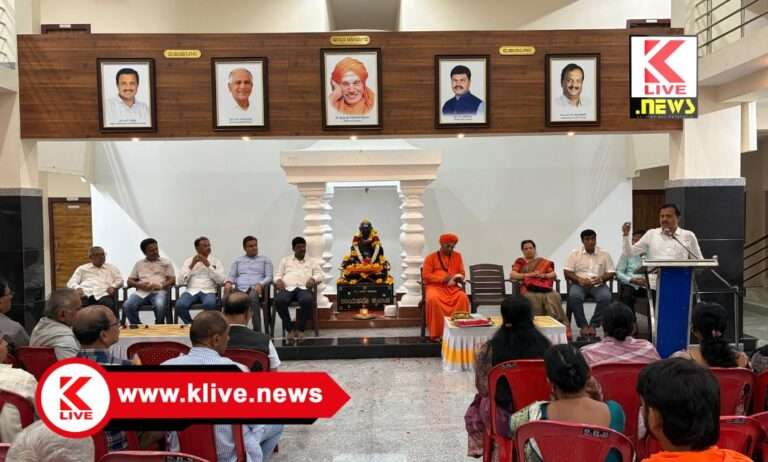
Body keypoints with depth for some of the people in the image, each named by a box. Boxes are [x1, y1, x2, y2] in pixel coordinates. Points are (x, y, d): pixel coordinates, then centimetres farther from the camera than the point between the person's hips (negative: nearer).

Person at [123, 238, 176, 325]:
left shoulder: (166, 262, 15)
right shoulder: (139, 264, 22)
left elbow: (172, 280, 7)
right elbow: (130, 281, 17)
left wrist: (160, 286, -13)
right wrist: (140, 285, -6)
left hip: (159, 291, -2)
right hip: (142, 292, 2)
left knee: (160, 305, -37)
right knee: (127, 306, -28)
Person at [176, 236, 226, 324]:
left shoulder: (216, 261, 11)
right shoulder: (189, 260, 13)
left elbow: (221, 280, -3)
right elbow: (180, 281, 4)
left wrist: (208, 265, -8)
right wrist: (191, 265, -4)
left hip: (208, 291, -1)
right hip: (192, 291, 1)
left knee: (209, 304, -37)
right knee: (180, 305, -31)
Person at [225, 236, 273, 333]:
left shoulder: (265, 259, 21)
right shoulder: (237, 260, 28)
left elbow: (269, 277, 10)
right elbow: (231, 276, 19)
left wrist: (260, 284, -13)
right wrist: (228, 282, -7)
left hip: (256, 289, -2)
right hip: (239, 289, 2)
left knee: (253, 298, -41)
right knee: (227, 299, -35)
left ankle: (257, 331, -39)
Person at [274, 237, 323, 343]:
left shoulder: (312, 261, 27)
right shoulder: (285, 260, 29)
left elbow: (320, 274, 15)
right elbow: (278, 275, 20)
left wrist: (313, 279, -8)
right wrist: (278, 280, -4)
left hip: (304, 288, 0)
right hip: (287, 288, 1)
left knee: (307, 300, -38)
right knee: (279, 300, -36)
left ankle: (300, 328, -22)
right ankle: (290, 328, -21)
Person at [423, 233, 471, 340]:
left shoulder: (457, 256, 14)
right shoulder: (431, 257, 5)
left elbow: (462, 273, 15)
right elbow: (425, 275, -4)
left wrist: (458, 278, -10)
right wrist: (442, 278, -15)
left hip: (453, 287, 2)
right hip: (435, 286, -2)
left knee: (463, 298, -30)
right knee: (433, 299, -36)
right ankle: (437, 333, -28)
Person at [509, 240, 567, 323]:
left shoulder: (544, 262, 27)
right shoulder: (520, 261, 21)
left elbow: (554, 274, 15)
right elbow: (512, 275, 5)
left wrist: (543, 275, -5)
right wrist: (530, 274, -5)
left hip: (545, 288, 2)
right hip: (529, 290, -1)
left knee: (555, 296, -31)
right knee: (531, 298, -37)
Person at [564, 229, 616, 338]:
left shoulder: (604, 254, 8)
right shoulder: (575, 254, 5)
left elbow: (611, 273, 5)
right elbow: (567, 273, 0)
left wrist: (601, 278, -17)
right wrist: (580, 280, -19)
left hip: (598, 284, 1)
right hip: (579, 284, -1)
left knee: (606, 297, -32)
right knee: (574, 296, -34)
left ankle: (593, 325, -18)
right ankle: (583, 325, -19)